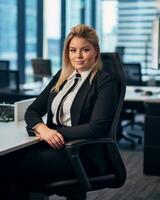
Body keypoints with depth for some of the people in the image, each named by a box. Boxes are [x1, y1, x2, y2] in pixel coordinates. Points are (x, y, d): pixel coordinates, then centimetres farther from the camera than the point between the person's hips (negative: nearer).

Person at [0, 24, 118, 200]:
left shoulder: (105, 82, -2)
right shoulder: (61, 76, 18)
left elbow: (97, 128, -13)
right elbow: (32, 111, 14)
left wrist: (57, 133, -15)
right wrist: (43, 129, -8)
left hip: (84, 154, -6)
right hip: (54, 145, 6)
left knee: (22, 164, -29)